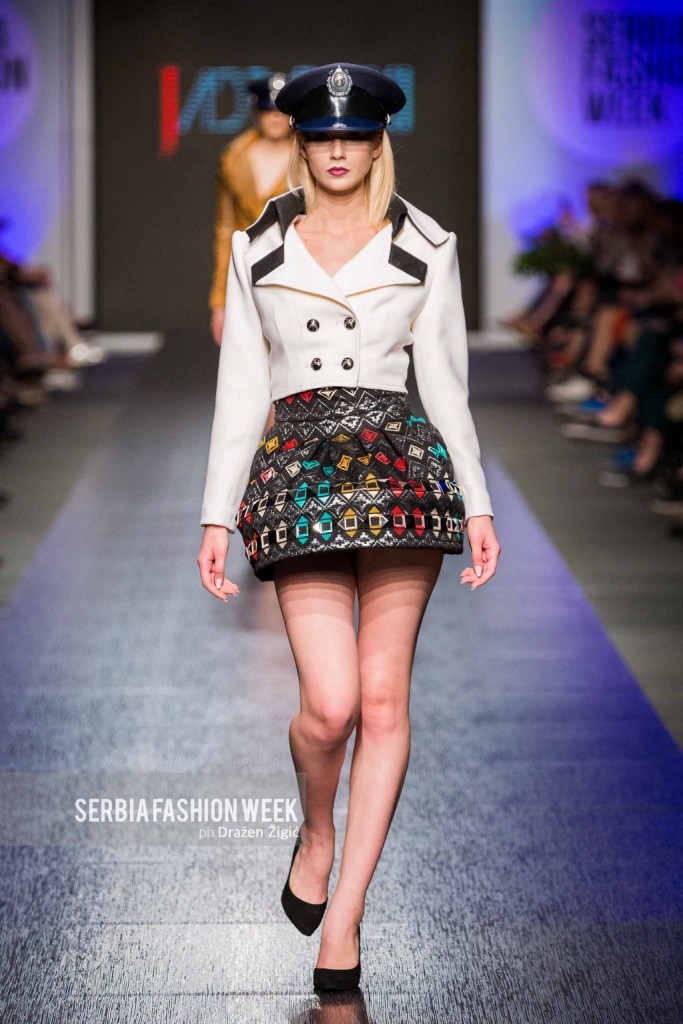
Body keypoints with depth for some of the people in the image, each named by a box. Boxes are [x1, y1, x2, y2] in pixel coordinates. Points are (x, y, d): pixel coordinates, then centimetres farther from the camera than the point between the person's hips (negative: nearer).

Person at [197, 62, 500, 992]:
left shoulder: (425, 247, 7)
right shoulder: (258, 250, 10)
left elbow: (446, 381, 8)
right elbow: (240, 390, 10)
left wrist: (479, 505, 2)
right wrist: (217, 517, 5)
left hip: (402, 463, 0)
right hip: (298, 470, 0)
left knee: (384, 698, -3)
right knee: (332, 703, -13)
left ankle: (343, 917, 6)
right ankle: (317, 831, 21)